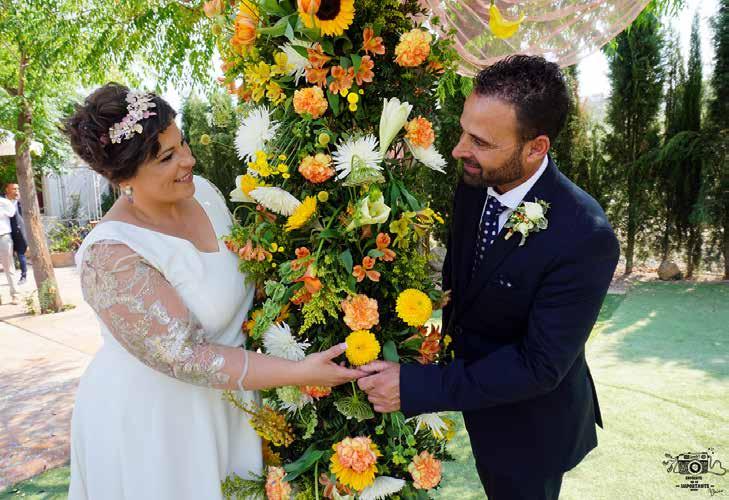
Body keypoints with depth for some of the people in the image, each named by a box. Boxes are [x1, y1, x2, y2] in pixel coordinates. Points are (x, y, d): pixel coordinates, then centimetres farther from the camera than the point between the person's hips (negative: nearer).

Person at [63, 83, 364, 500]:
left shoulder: (202, 190, -7)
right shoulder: (110, 256, -27)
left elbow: (243, 265, 8)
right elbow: (183, 357, -28)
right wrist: (299, 372, -30)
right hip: (151, 421, -6)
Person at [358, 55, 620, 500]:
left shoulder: (586, 238, -32)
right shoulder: (474, 184, -13)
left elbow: (540, 365, -29)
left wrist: (416, 388, -31)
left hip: (529, 423, -5)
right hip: (474, 383, 6)